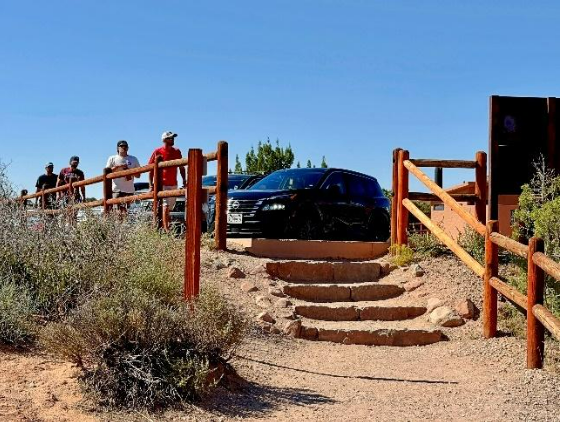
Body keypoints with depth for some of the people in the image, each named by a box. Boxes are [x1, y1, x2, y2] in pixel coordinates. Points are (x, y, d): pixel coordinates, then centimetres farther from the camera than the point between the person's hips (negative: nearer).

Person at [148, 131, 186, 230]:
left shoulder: (177, 152, 11)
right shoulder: (157, 152, -1)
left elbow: (181, 168, 17)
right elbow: (151, 169, 1)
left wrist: (184, 181, 8)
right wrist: (151, 185, -6)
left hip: (173, 184, 5)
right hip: (161, 184, -5)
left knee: (169, 207, 10)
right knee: (165, 206, -14)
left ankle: (167, 228, 19)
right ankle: (166, 230, -19)